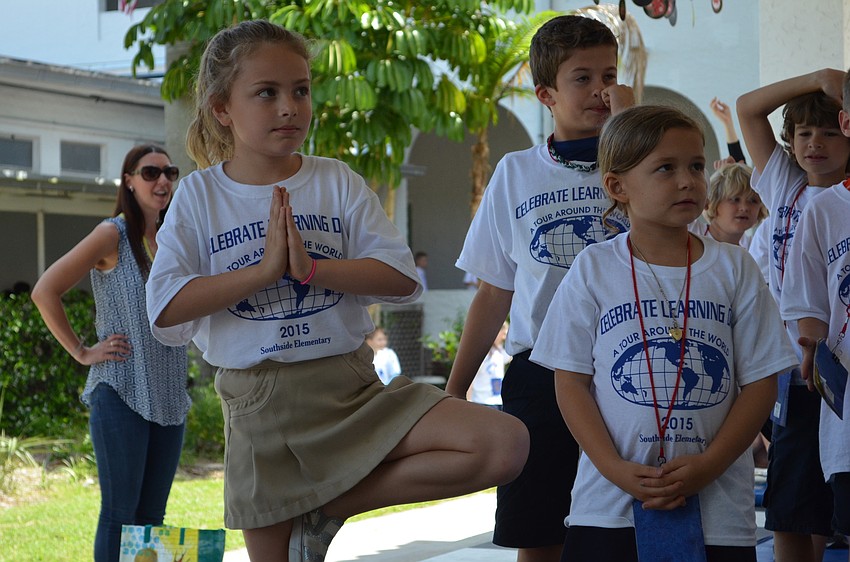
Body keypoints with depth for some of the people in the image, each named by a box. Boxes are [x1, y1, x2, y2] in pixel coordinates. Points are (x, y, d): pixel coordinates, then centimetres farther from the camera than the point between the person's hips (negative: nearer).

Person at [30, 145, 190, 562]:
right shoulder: (113, 235, -7)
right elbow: (45, 292, -11)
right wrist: (82, 352, -9)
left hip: (169, 398, 6)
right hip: (121, 396, -6)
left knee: (152, 514, 9)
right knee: (120, 512, -5)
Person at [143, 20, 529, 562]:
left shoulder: (338, 182, 4)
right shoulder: (200, 196, 1)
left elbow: (403, 277, -7)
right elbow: (165, 310, -11)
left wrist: (308, 268, -19)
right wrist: (265, 269, -17)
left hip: (353, 387, 1)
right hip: (259, 404, -1)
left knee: (507, 445, -17)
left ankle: (331, 506, -6)